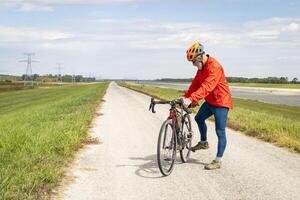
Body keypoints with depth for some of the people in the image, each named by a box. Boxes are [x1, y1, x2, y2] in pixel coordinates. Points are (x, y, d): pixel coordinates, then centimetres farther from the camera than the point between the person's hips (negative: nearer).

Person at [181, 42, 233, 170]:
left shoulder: (214, 67, -26)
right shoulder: (202, 66, 5)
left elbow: (206, 87, -37)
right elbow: (195, 83, 6)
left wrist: (191, 99, -45)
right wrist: (185, 96, -5)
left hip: (221, 102, -10)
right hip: (210, 101, 10)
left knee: (220, 132, -6)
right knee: (199, 118, 22)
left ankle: (218, 161, -1)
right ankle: (203, 142, 42)